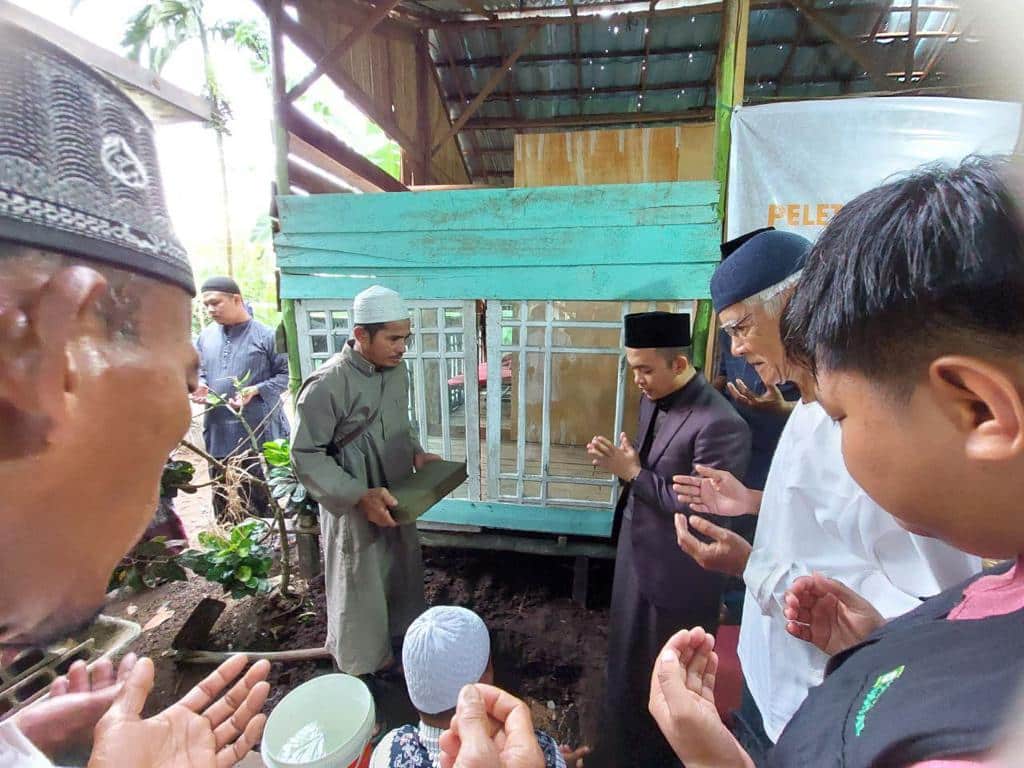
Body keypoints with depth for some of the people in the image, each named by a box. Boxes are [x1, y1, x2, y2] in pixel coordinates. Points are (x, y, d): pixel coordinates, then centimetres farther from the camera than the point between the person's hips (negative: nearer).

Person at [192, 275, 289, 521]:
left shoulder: (265, 335, -7)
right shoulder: (205, 337, 9)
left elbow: (286, 373, -5)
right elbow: (197, 371, 19)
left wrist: (256, 391, -19)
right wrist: (198, 386, -4)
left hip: (259, 435, -5)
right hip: (218, 435, 5)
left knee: (262, 502, 7)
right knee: (223, 505, 17)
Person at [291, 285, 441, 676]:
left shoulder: (397, 369, -2)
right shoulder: (327, 385, -25)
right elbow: (305, 456, -21)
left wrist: (416, 453, -3)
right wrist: (359, 496, -28)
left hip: (397, 498, 7)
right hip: (354, 506, -7)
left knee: (403, 573, 25)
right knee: (361, 588, 14)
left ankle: (402, 636, 53)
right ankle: (364, 668, 41)